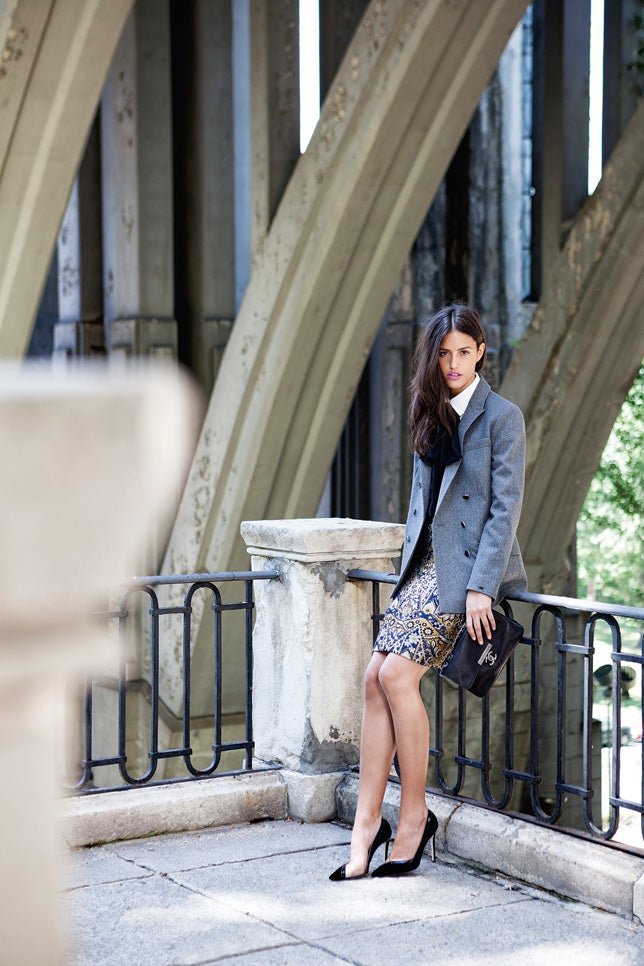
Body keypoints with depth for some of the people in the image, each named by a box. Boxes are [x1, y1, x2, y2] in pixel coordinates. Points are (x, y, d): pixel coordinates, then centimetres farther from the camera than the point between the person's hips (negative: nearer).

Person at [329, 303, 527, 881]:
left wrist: (480, 587, -18)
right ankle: (368, 822, -5)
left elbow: (506, 507, -11)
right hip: (426, 565, 7)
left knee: (397, 674, -18)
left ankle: (415, 813, -4)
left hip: (471, 569, -7)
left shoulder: (501, 417, -6)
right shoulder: (432, 415, 16)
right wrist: (411, 569, 10)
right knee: (376, 678, -8)